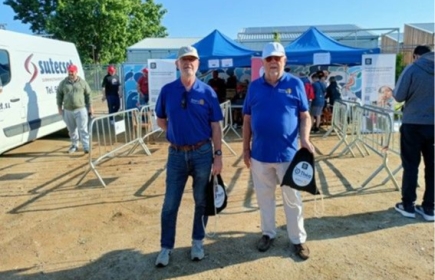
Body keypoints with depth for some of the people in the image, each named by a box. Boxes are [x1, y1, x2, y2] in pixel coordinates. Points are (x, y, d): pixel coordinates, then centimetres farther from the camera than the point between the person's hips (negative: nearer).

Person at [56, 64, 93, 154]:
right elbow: (59, 95, 12)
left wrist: (90, 107, 2)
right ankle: (74, 145, 26)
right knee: (72, 129, 12)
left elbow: (88, 95, 5)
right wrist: (59, 107, 7)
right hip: (68, 111, 3)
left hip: (81, 110, -3)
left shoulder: (82, 82, 2)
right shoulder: (63, 83, 6)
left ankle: (86, 147, -6)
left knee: (83, 129, -6)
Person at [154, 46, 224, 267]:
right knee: (170, 203, 8)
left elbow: (215, 126, -2)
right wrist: (176, 132, 1)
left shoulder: (207, 92, -4)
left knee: (201, 201, 12)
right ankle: (166, 247, 24)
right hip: (176, 154, 1)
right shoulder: (167, 90, -1)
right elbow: (160, 120, 12)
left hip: (202, 153, -1)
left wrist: (218, 154, -5)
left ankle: (197, 241, 31)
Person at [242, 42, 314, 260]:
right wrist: (246, 148, 5)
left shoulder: (295, 84, -1)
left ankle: (298, 239, 27)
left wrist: (305, 139, -16)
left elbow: (305, 116, 1)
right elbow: (247, 120, 7)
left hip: (287, 152, -2)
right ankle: (268, 233, 34)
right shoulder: (254, 86, 3)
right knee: (264, 197, 15)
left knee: (292, 198, 10)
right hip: (260, 153, 2)